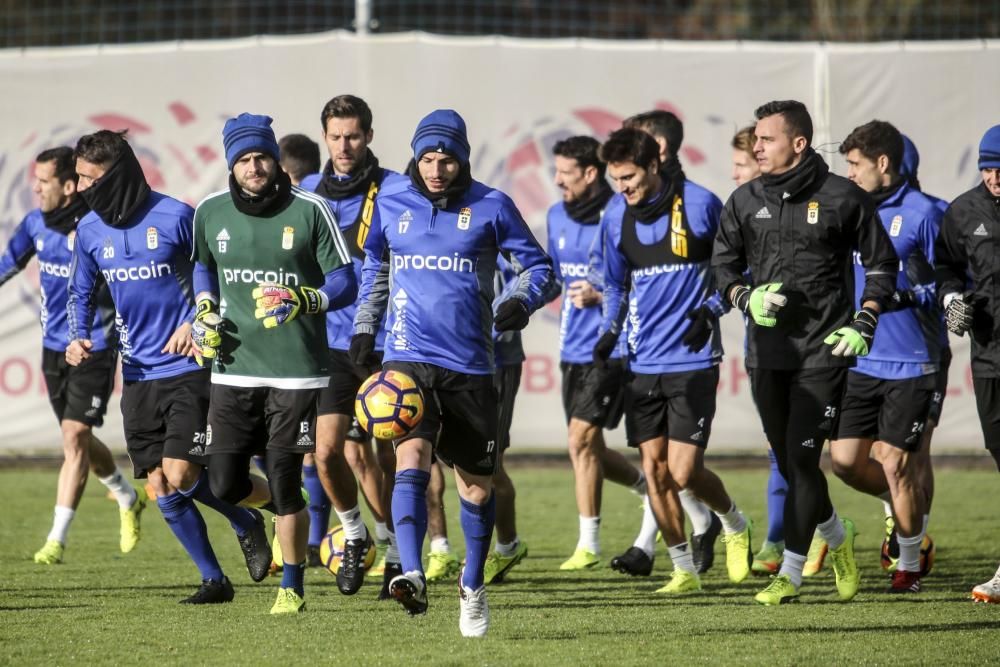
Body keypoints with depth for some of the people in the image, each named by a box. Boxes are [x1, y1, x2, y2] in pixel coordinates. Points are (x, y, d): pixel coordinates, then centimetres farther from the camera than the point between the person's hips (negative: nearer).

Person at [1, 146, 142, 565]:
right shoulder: (36, 224, 1)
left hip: (94, 347, -7)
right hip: (54, 346, 7)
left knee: (74, 438, -13)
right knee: (78, 440, 17)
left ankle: (57, 539, -11)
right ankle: (128, 500, 43)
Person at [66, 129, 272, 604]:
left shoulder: (175, 217, -12)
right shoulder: (90, 230, 3)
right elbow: (81, 295, 18)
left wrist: (196, 322, -15)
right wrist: (78, 338, -1)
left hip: (189, 368, -5)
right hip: (138, 375, 5)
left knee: (180, 476, -15)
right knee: (160, 489, 1)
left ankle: (247, 524, 14)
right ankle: (213, 580, 14)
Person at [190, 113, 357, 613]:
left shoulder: (309, 210, -7)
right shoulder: (211, 212, 4)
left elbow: (344, 282, -4)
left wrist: (302, 301, -21)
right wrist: (205, 310, 7)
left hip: (296, 369, -3)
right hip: (234, 366, 4)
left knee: (284, 483, -3)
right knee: (224, 484, 0)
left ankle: (293, 587, 15)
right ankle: (286, 507, 33)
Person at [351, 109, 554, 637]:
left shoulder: (490, 207, -1)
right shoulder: (390, 204, 6)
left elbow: (537, 263, 7)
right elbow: (374, 266, 23)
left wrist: (521, 301, -13)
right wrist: (365, 326, 15)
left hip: (469, 363, 0)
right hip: (407, 358, 0)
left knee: (476, 485, 9)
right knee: (411, 459, -23)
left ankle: (473, 586, 31)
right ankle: (412, 577, -34)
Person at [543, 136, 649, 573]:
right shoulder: (557, 217, 10)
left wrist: (602, 298, -22)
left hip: (612, 349, -8)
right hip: (574, 349, 8)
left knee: (581, 437, -14)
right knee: (589, 449, 10)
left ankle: (589, 545, -6)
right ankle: (651, 488, 35)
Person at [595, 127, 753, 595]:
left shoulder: (700, 204, -9)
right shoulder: (616, 216, 4)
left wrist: (711, 310, -11)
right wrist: (609, 332, 4)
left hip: (692, 360, -5)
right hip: (642, 361, 5)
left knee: (683, 473, -9)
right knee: (654, 469, 1)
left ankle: (735, 525, 21)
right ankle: (684, 569, 14)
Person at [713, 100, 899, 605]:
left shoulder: (842, 198, -4)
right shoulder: (745, 201, 7)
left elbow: (881, 264, 3)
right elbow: (723, 265, 14)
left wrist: (864, 323, -7)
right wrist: (746, 298, -6)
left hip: (823, 350, -5)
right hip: (766, 350, 5)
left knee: (802, 459, -9)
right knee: (788, 462, 10)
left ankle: (790, 573, -4)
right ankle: (837, 538, 35)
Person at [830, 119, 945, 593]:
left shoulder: (922, 213, -9)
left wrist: (908, 294, -21)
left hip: (912, 363, -6)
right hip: (860, 360, 6)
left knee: (897, 464, -2)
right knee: (845, 457, 3)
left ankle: (909, 566, 13)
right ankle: (899, 503, 32)